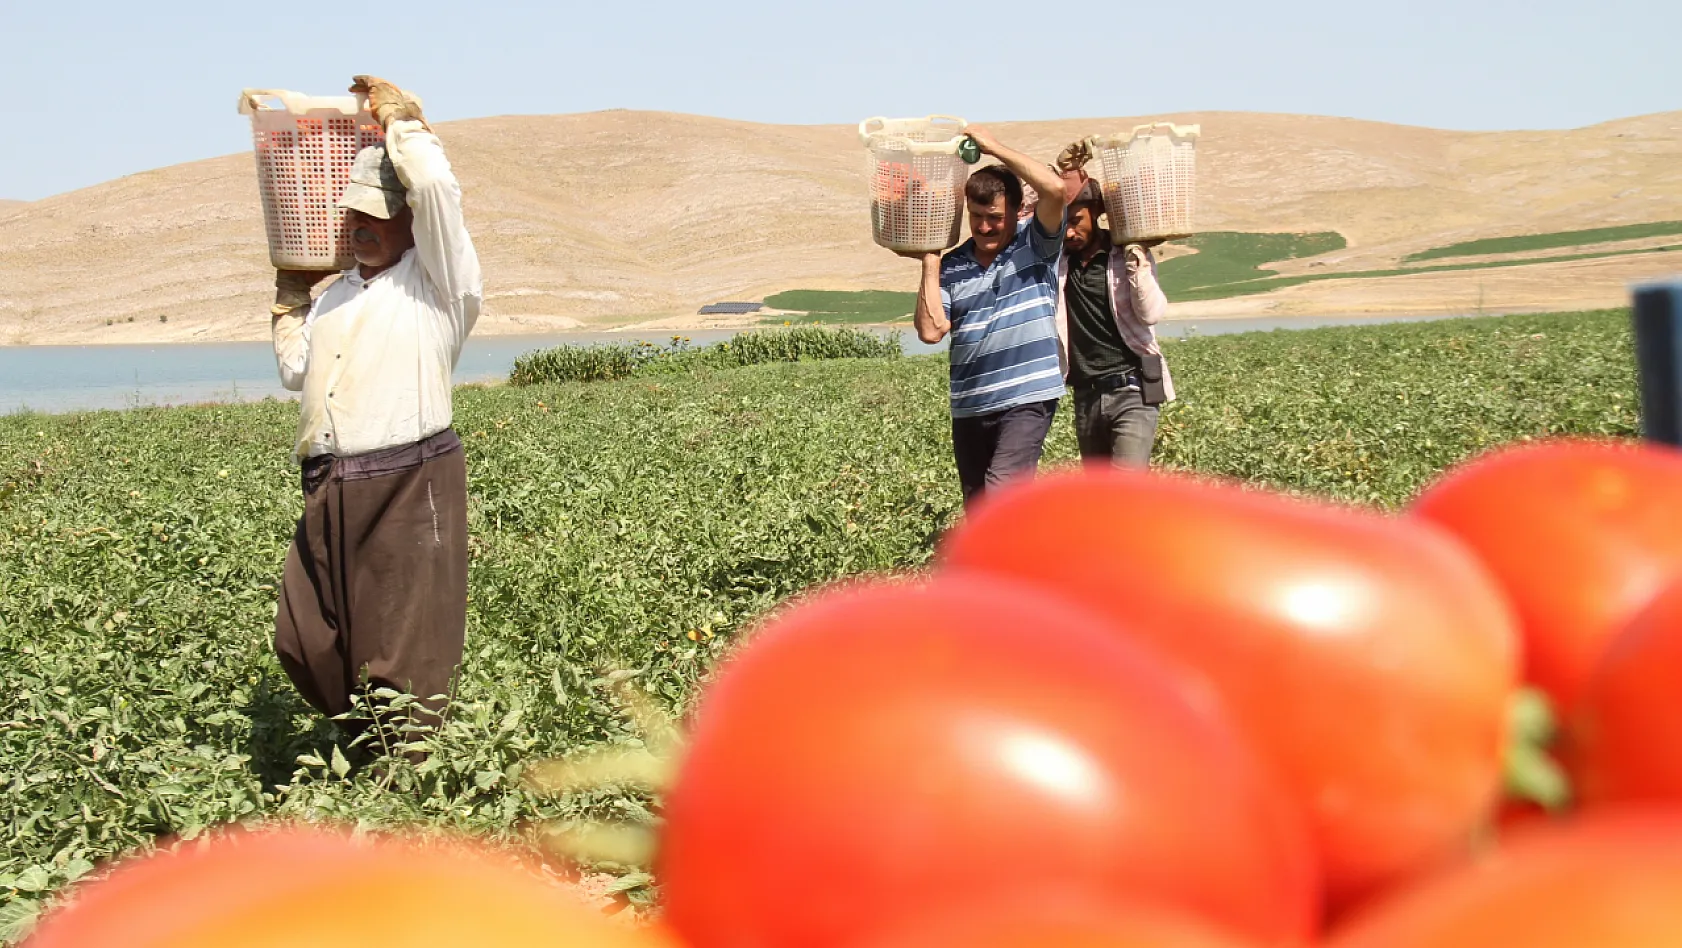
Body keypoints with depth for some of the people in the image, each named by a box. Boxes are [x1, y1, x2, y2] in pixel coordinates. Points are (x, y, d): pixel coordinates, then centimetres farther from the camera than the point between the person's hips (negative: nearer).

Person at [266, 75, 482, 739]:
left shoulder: (439, 281, 0)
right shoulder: (336, 293, 23)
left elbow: (435, 188, -14)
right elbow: (295, 371, 26)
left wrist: (400, 118, -1)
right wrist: (289, 298, 26)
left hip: (409, 488, -7)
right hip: (329, 492, 7)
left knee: (403, 658, -4)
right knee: (303, 643, 9)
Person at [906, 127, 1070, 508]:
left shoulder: (1036, 245, -1)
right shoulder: (951, 267, 6)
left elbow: (1054, 188, -19)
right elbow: (931, 330, -4)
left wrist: (992, 146, -13)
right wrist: (929, 265, -4)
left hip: (1027, 398, -5)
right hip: (969, 407, 5)